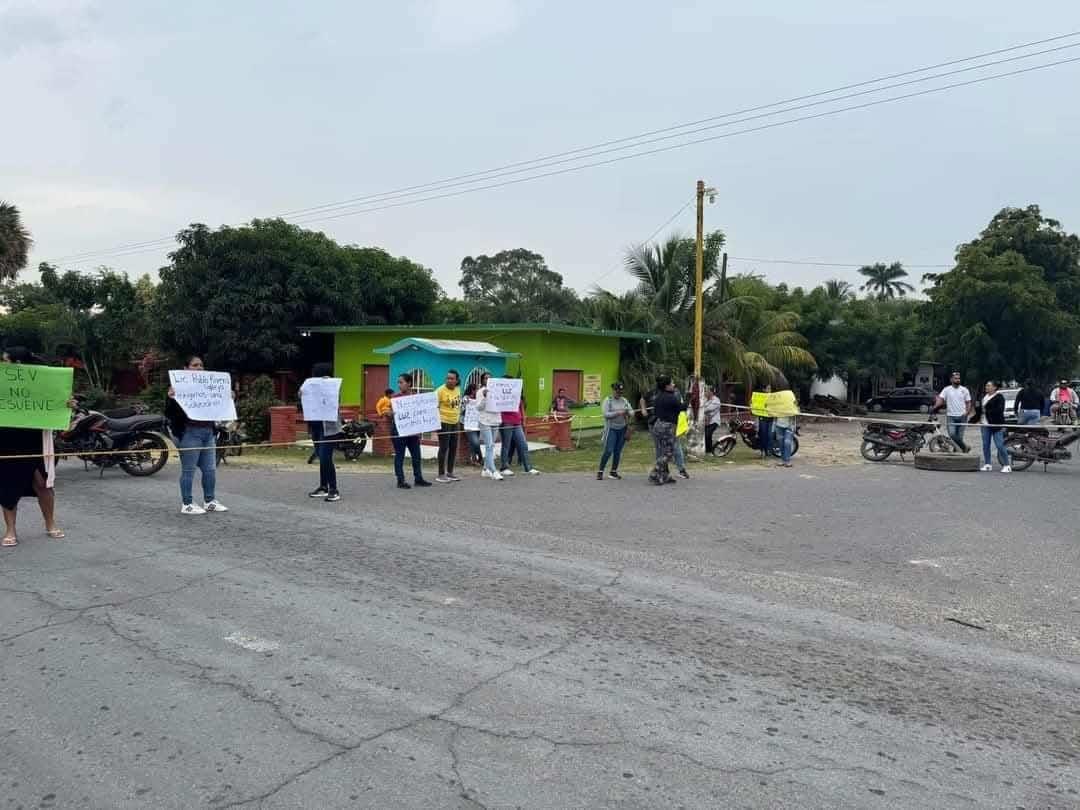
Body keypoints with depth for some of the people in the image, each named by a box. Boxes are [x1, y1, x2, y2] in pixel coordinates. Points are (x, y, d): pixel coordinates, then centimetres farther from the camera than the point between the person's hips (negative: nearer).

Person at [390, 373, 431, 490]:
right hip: (398, 429, -5)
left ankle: (418, 478, 20)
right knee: (399, 456, 2)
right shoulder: (396, 397, -6)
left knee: (416, 455, 10)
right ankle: (400, 481, 7)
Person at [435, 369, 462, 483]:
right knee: (444, 448, -4)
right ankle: (441, 475, 2)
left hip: (455, 423, 7)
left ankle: (450, 472, 22)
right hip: (444, 422, -7)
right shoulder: (440, 390, -13)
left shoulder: (458, 389, 7)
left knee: (453, 448, 11)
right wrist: (437, 421, -23)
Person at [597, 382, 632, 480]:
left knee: (618, 451, 5)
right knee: (608, 451, -10)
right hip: (611, 429, -4)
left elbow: (631, 411, 8)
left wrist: (628, 413, -15)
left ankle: (614, 471, 16)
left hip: (623, 429, 5)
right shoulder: (607, 400, -4)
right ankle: (600, 472, -2)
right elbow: (605, 414, -14)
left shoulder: (625, 400, 10)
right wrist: (618, 413, -22)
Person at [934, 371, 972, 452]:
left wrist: (967, 412, -8)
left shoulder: (964, 390, 7)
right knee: (952, 434, -17)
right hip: (951, 416, -1)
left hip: (962, 416, 1)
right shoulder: (946, 389, 2)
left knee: (959, 437, 3)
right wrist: (935, 407, -27)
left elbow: (968, 403, 10)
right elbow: (940, 399, -8)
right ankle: (964, 447, 1)